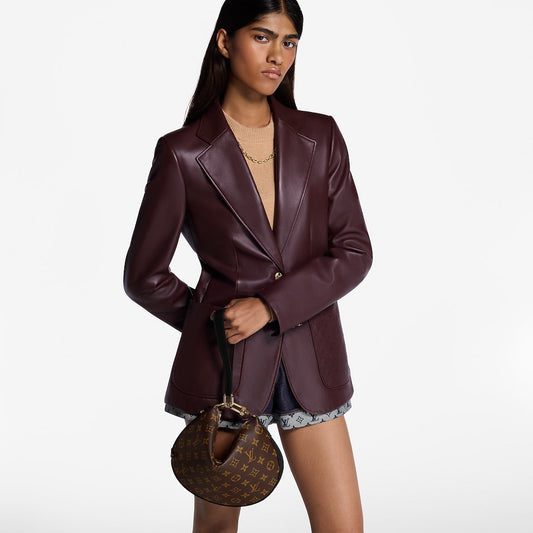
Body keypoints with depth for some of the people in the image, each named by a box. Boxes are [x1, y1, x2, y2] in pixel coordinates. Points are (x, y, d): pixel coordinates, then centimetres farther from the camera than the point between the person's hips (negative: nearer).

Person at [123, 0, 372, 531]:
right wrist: (214, 322, 8)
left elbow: (354, 252, -1)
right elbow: (144, 276, 2)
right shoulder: (183, 153, -5)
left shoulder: (320, 138, 4)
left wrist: (269, 306, -12)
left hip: (310, 362, 3)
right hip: (224, 363, -2)